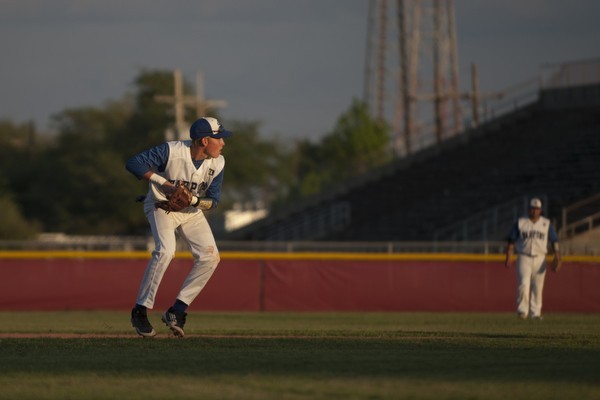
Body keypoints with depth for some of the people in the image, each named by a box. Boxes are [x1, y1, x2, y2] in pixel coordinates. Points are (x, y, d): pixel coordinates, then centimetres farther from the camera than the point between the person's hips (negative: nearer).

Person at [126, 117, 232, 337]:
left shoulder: (217, 163, -11)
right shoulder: (172, 151, -25)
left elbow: (213, 200, -8)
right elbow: (133, 163, -28)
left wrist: (193, 200, -29)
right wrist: (163, 182, -35)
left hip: (192, 212, 6)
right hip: (161, 205, -6)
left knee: (210, 257, -10)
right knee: (165, 251, -29)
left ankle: (177, 310, -5)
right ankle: (140, 311, -21)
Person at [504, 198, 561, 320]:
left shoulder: (546, 223, 7)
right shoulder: (520, 222, 4)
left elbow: (554, 240, 4)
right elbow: (511, 241, 4)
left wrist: (557, 254, -12)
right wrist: (508, 258, -4)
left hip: (540, 259, 2)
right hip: (524, 258, -2)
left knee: (538, 287, 2)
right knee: (524, 284, -17)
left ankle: (535, 313, 8)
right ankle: (522, 310, -17)